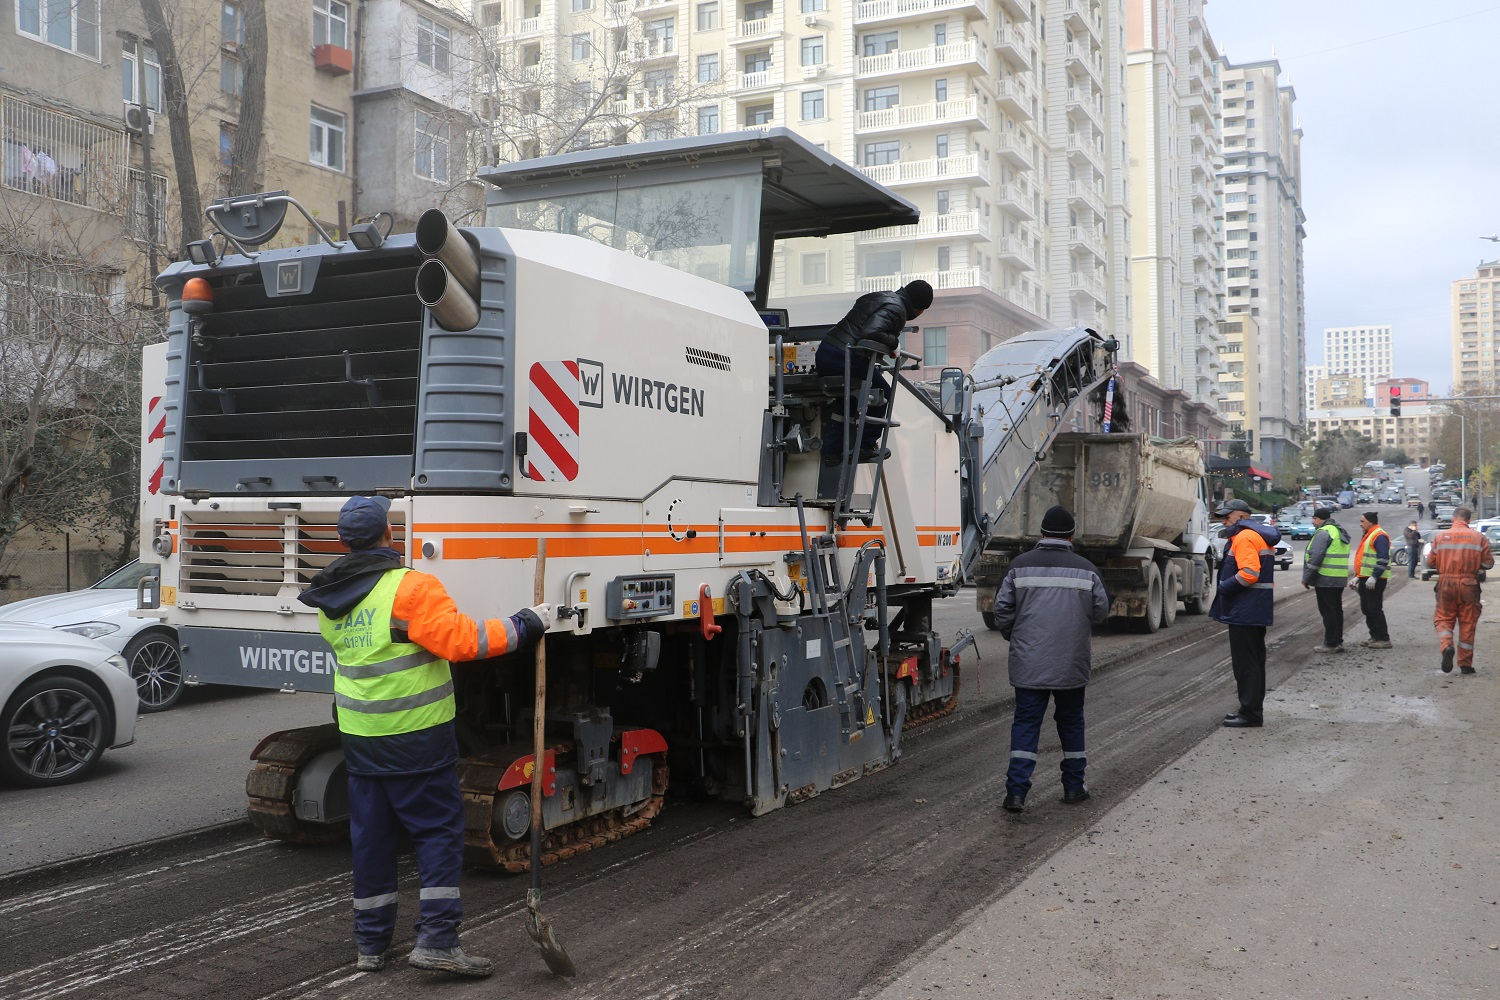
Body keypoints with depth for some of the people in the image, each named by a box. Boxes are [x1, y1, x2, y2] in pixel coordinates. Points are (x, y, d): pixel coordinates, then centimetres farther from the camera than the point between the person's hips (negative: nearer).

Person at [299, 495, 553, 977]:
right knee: (439, 832, 2)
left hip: (359, 735, 7)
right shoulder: (409, 588, -17)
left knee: (370, 834, 14)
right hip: (415, 736, -7)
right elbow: (462, 640, -23)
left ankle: (370, 943, 22)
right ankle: (436, 941, -3)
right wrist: (527, 625, -15)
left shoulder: (330, 601, 7)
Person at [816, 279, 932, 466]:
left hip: (823, 353, 9)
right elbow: (870, 332, -22)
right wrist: (894, 342, -6)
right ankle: (866, 446, 13)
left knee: (845, 400, 27)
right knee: (882, 393, 11)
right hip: (845, 358, -9)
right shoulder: (896, 309, -7)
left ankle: (831, 452, 22)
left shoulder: (878, 297, 22)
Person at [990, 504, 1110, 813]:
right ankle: (1074, 786, 24)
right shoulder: (1086, 570, -2)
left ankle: (1016, 790, -7)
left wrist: (1014, 638, 17)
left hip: (1029, 663, -1)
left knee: (1026, 723, 2)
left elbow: (1002, 610, -1)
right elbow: (1101, 612, 4)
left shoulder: (1020, 566, -3)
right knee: (1071, 721, 16)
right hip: (1072, 664, 1)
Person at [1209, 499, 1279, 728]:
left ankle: (1250, 713, -3)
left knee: (1246, 663, -6)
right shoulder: (1259, 535, 18)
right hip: (1258, 611, 11)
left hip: (1245, 612, -11)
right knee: (1254, 661, 17)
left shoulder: (1244, 537, -16)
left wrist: (1224, 587, -16)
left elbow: (1249, 573, -27)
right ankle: (1253, 709, 25)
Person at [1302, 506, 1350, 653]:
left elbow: (1316, 557, -20)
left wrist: (1307, 578, -14)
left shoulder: (1323, 532, -13)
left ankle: (1330, 644, -2)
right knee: (1337, 610, 14)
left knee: (1328, 612, -4)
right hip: (1340, 579, 9)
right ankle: (1338, 642, 20)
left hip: (1325, 579, -9)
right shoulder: (1340, 532, 18)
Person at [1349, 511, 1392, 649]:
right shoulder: (1367, 536, 20)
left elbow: (1383, 559, -22)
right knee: (1366, 609, 12)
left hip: (1374, 580, -10)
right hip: (1366, 579, 10)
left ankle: (1384, 639, -4)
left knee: (1375, 609, -9)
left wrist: (1374, 577, -26)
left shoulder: (1379, 536, -13)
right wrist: (1358, 576, 22)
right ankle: (1375, 637, 19)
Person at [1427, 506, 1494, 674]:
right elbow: (1489, 563, 0)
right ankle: (1465, 664, 13)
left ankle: (1446, 645, -19)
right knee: (1468, 624, 9)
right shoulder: (1479, 537, -2)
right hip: (1469, 584, 0)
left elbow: (1430, 562, 3)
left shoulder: (1440, 536, -1)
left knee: (1443, 618, 11)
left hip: (1446, 584, 0)